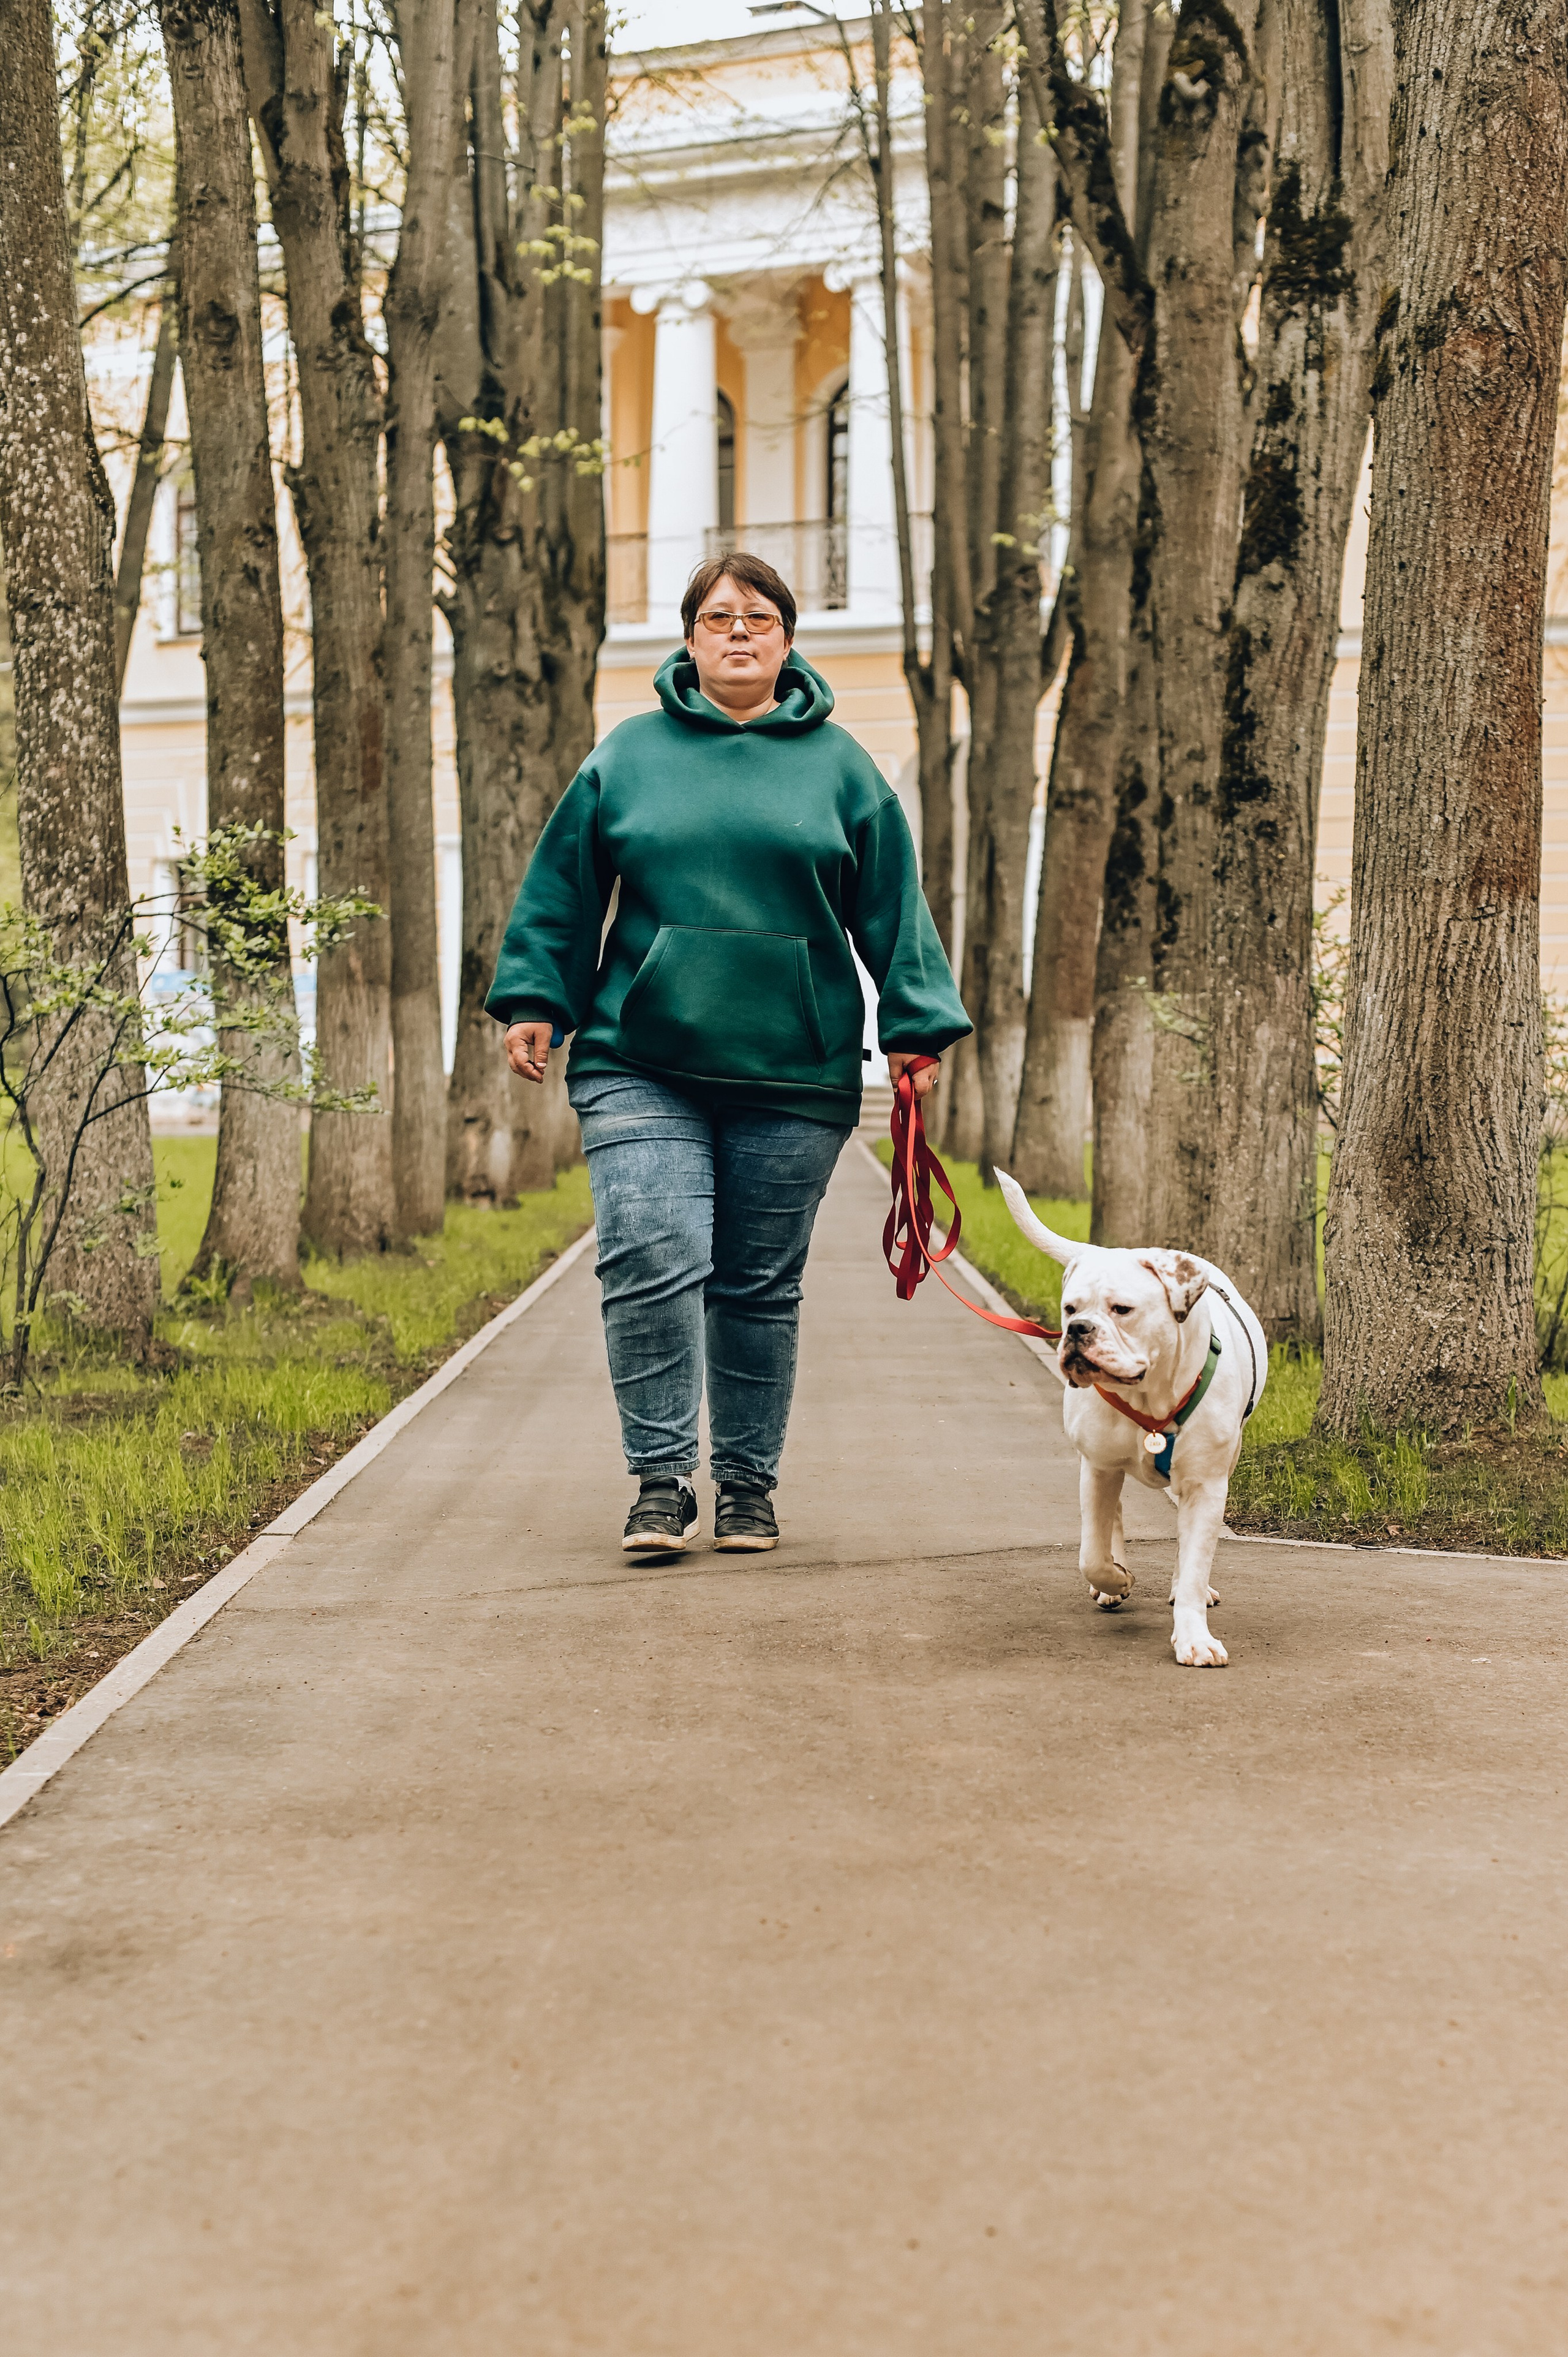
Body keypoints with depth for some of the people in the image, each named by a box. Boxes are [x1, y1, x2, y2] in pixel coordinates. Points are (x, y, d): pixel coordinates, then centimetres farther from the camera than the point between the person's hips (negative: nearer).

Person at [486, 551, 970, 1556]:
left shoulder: (837, 763, 10)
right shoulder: (630, 754, 9)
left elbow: (892, 906, 9)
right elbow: (562, 889, 12)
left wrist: (916, 1027, 3)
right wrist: (534, 1001, 7)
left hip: (794, 1075, 1)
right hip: (641, 1066, -1)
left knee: (762, 1285, 6)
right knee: (653, 1260, -14)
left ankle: (750, 1485, 19)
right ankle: (662, 1479, -2)